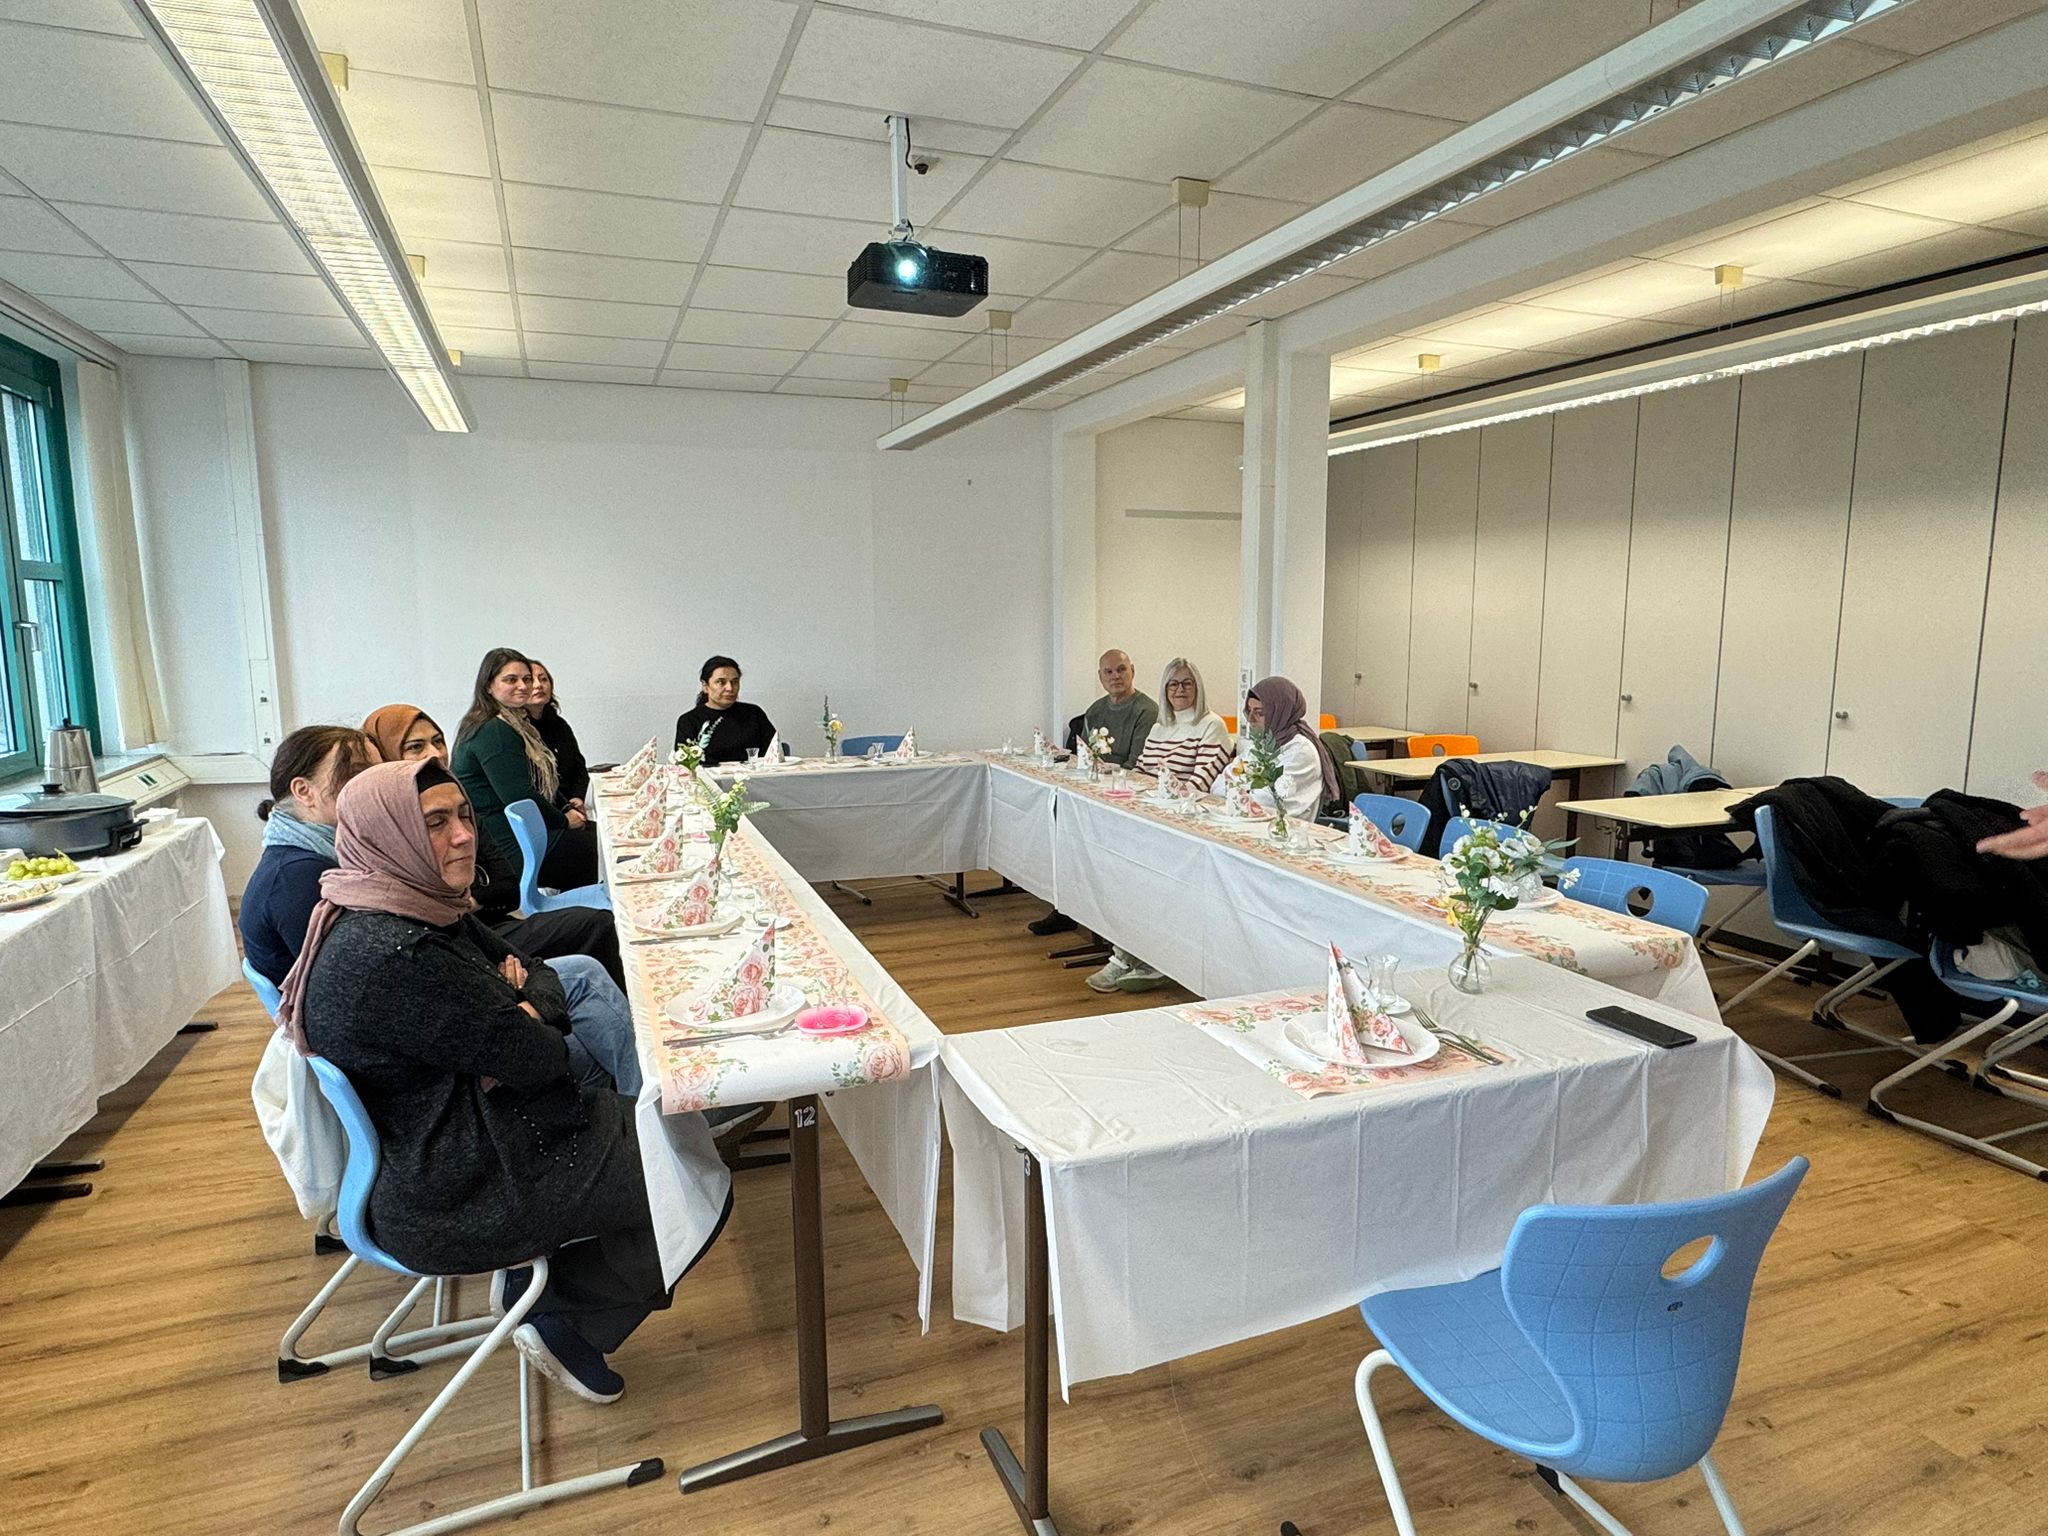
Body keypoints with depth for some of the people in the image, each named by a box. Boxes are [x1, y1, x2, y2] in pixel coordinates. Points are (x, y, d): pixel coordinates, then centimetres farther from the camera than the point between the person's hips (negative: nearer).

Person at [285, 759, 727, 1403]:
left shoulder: (426, 907, 3)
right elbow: (540, 1059, -25)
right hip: (448, 1199, -10)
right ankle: (553, 1311, 10)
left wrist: (526, 1007, -13)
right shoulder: (390, 956, -29)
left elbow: (536, 973, 9)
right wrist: (531, 1029, -3)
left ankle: (545, 1288, 18)